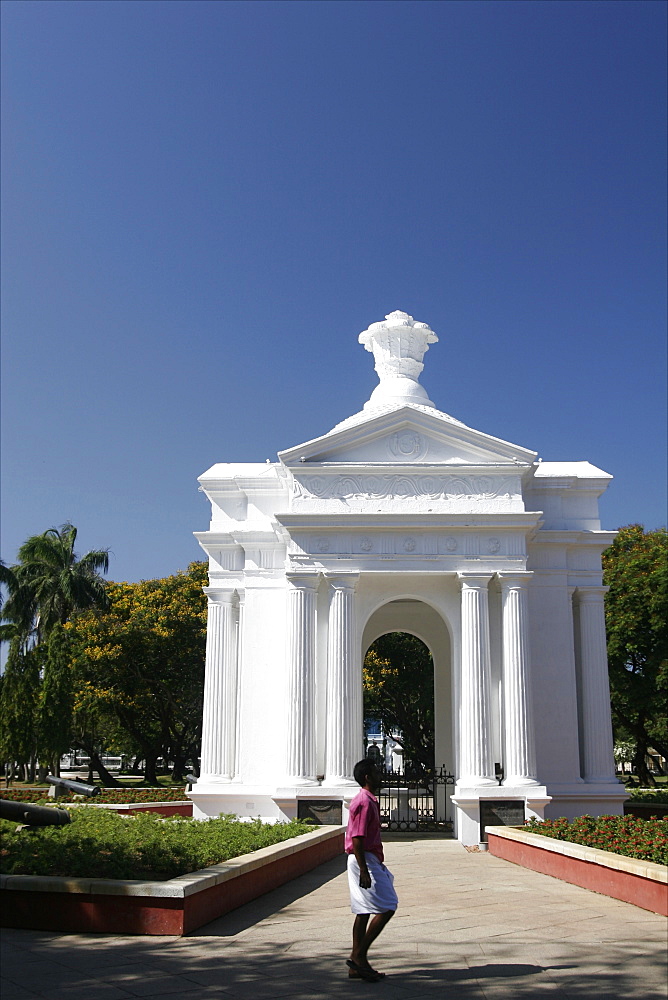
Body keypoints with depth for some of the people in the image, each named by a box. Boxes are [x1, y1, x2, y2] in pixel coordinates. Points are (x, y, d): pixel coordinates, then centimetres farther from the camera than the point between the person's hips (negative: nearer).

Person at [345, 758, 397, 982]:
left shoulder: (368, 800, 17)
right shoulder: (365, 802, -16)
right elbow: (357, 839, -21)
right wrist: (364, 871, -24)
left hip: (368, 860, 10)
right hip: (364, 860, -10)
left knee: (364, 912, 10)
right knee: (386, 907, -9)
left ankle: (356, 966, 13)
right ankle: (359, 955, -6)